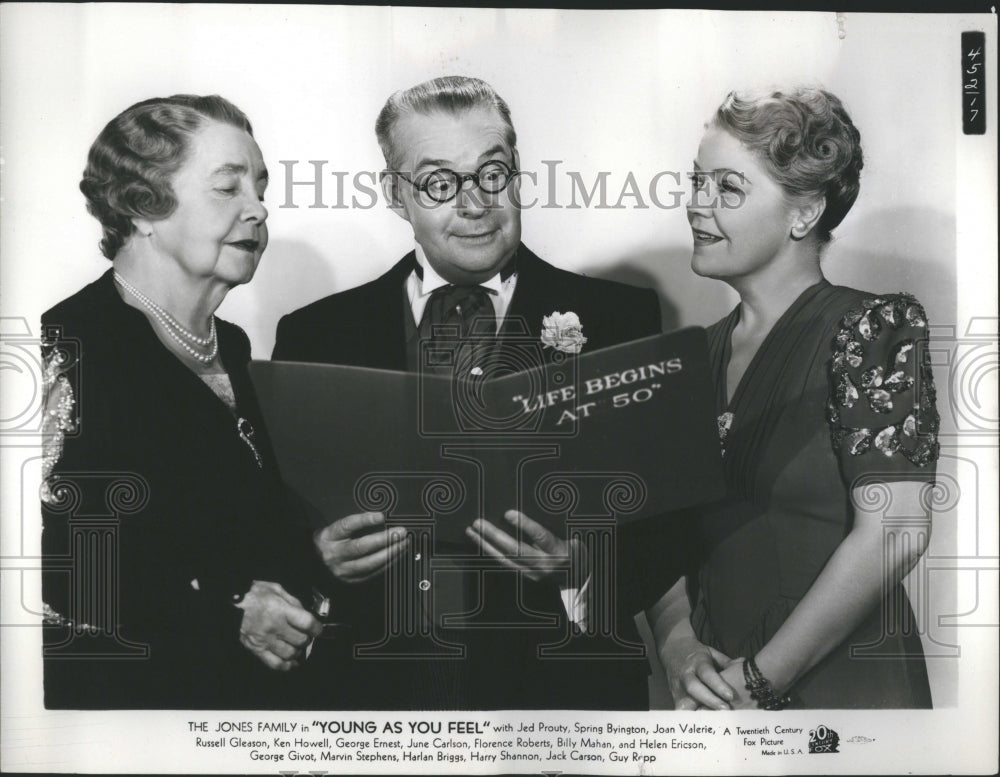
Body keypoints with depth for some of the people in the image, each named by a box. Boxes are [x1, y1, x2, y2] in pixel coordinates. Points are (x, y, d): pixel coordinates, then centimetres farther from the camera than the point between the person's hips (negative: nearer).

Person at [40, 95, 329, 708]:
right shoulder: (70, 347, -15)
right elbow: (45, 565, -22)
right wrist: (223, 611, -20)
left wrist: (316, 554, 0)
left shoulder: (232, 347, 9)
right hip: (115, 695, -7)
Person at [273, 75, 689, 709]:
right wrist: (316, 557, -17)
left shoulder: (618, 319, -1)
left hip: (559, 685, 0)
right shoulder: (315, 336, 2)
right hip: (378, 689, 1)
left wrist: (584, 566, -21)